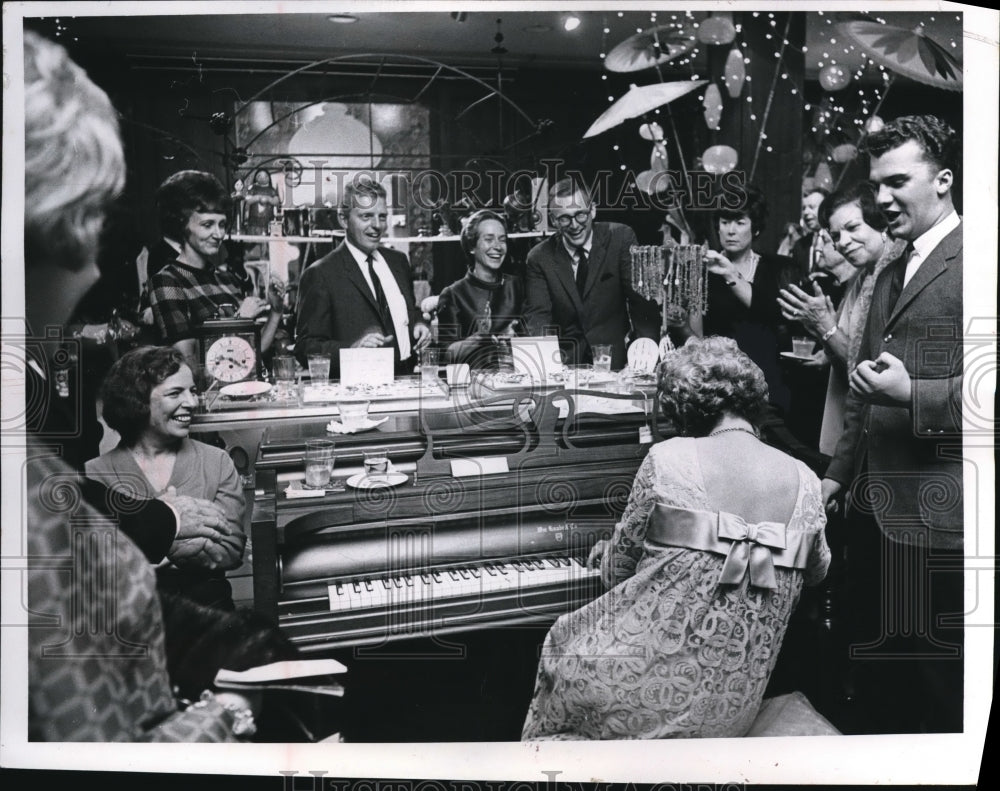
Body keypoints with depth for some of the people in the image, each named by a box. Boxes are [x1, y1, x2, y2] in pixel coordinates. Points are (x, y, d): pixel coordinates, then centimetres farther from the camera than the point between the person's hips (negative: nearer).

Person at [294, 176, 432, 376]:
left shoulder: (398, 261, 14)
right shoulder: (320, 275, -6)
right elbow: (305, 347, -8)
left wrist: (418, 323, 7)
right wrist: (352, 349, -23)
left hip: (407, 380, 5)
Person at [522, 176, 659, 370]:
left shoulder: (620, 238, 0)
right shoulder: (539, 258, 3)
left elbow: (641, 297, -6)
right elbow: (537, 314, -5)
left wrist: (646, 340, -26)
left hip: (614, 356, -1)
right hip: (564, 359, 1)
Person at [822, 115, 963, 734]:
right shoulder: (891, 274, 19)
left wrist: (912, 394, -25)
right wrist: (837, 475, 20)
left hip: (938, 518, -8)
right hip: (877, 509, 8)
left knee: (945, 694, 3)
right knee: (880, 682, 17)